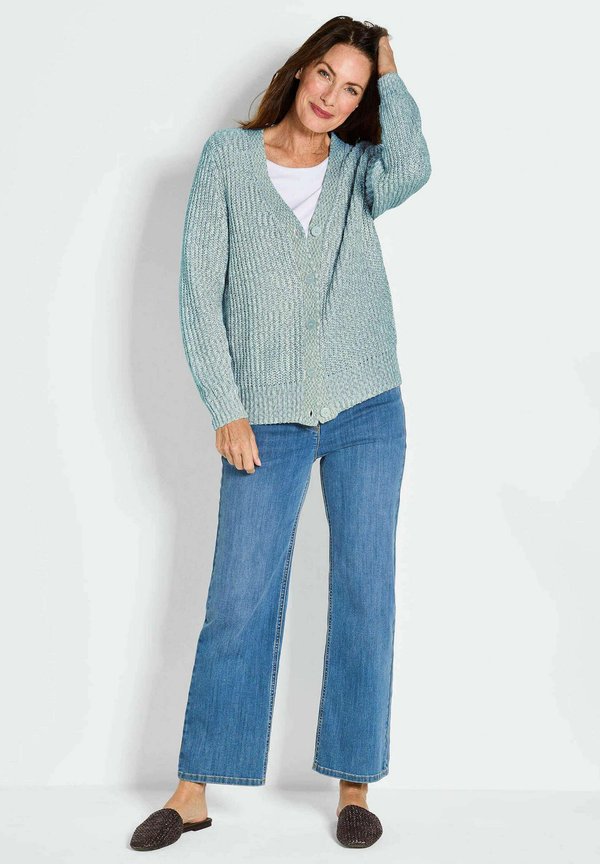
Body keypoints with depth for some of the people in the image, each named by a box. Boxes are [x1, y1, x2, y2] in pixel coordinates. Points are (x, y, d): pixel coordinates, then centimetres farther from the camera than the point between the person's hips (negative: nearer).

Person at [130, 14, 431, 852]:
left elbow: (410, 170, -19)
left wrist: (391, 76, -4)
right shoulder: (229, 156, 4)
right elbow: (200, 288, -1)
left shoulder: (358, 170, 7)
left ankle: (355, 787, 16)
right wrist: (226, 411, -7)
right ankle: (194, 793, 13)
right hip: (267, 421, -1)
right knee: (238, 603, 0)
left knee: (365, 595, 4)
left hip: (368, 413, 2)